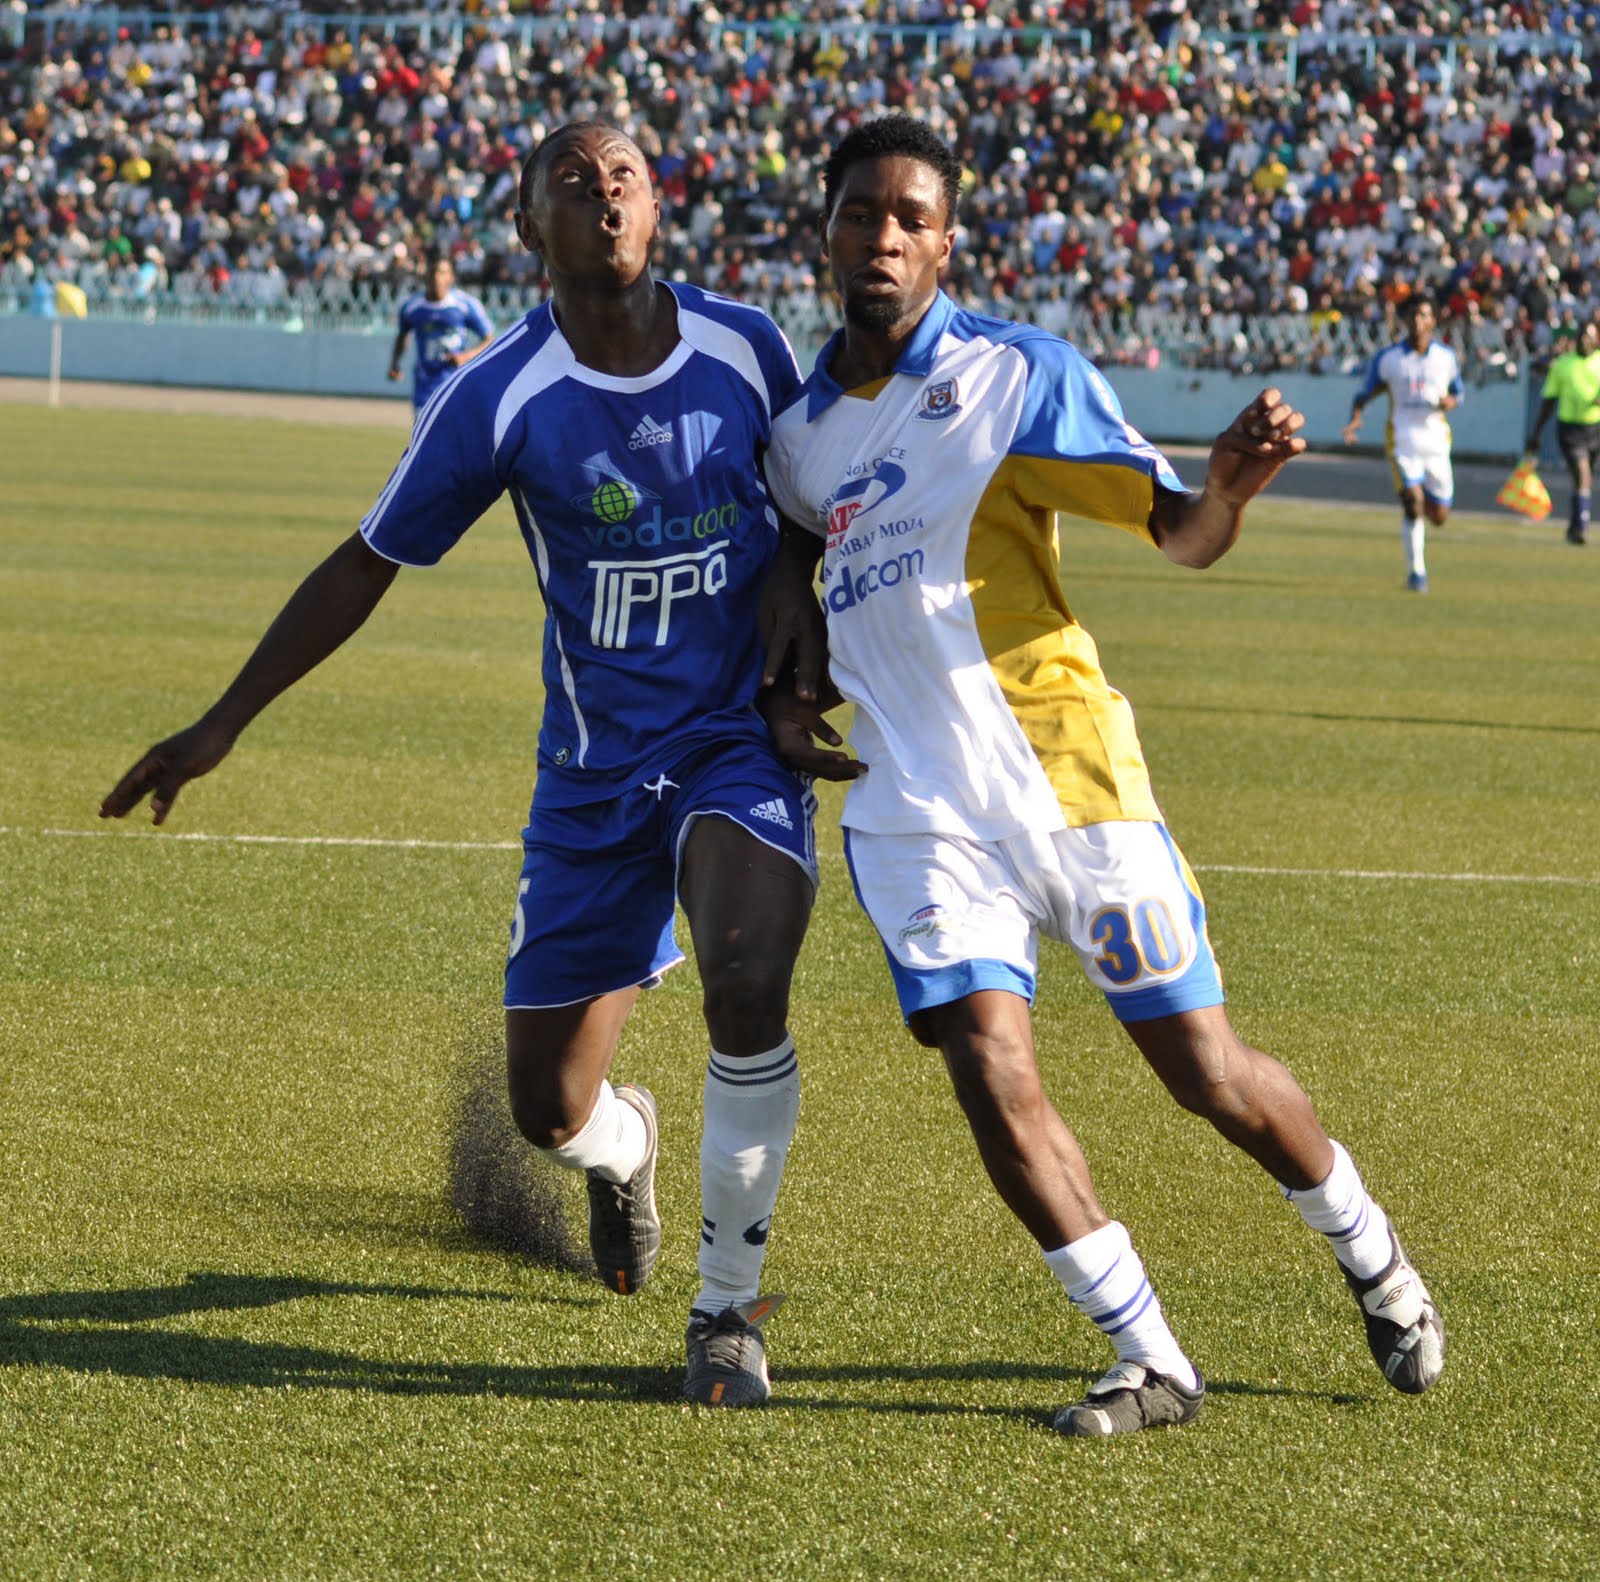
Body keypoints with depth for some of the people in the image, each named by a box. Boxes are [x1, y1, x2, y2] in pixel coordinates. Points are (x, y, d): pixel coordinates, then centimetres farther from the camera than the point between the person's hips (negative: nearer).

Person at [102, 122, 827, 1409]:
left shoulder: (746, 349, -6)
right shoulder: (500, 400, -11)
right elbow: (366, 566, -1)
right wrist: (223, 724, 0)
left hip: (743, 738, 0)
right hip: (598, 764, 0)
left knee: (746, 978, -29)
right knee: (549, 1107, 3)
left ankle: (728, 1310, -10)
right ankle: (626, 1144, 45)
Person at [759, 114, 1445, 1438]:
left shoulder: (1019, 373, -4)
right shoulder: (797, 429, 10)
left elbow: (1178, 532, -6)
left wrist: (1230, 483, -28)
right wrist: (783, 681, 15)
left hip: (1063, 771, -3)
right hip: (919, 806, 3)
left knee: (1206, 1071, 0)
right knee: (992, 1076, -14)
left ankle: (1376, 1264, 26)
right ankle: (1150, 1361, -2)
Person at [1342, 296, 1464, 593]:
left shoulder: (1446, 356, 4)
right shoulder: (1388, 358, -1)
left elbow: (1458, 391, 15)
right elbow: (1365, 393, 3)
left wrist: (1451, 401, -9)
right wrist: (1355, 417, -17)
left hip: (1436, 438, 2)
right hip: (1402, 438, -2)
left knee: (1439, 517, 5)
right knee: (1412, 502, -18)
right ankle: (1415, 571, -6)